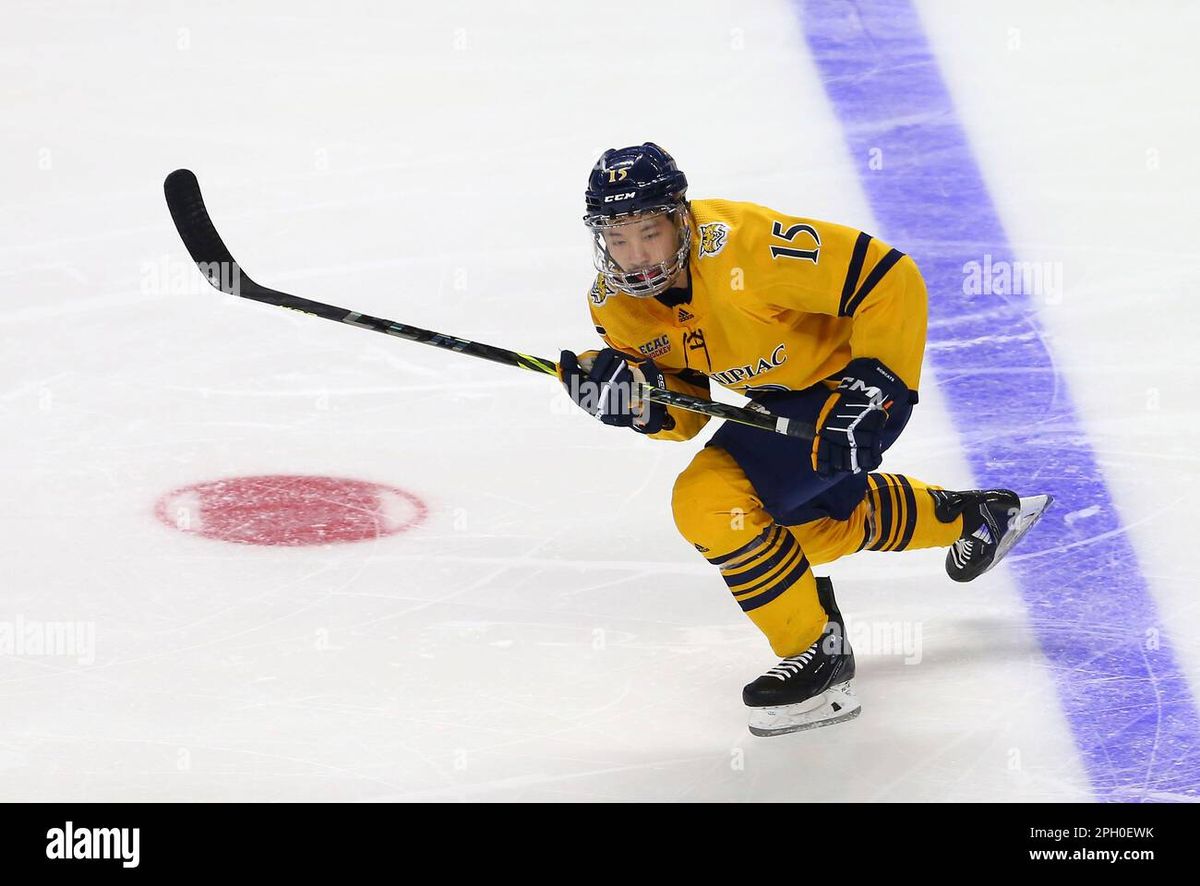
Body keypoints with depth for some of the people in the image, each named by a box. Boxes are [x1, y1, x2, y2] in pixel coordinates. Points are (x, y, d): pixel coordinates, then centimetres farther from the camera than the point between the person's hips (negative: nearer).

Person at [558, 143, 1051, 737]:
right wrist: (637, 401, -23)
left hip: (856, 373, -9)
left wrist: (872, 388, -29)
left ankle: (818, 650, -6)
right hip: (781, 395, 9)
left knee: (709, 500, -22)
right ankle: (980, 516, 52)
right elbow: (685, 414, -2)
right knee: (814, 523, 31)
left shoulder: (744, 247, -34)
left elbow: (890, 280, -29)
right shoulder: (615, 304, -11)